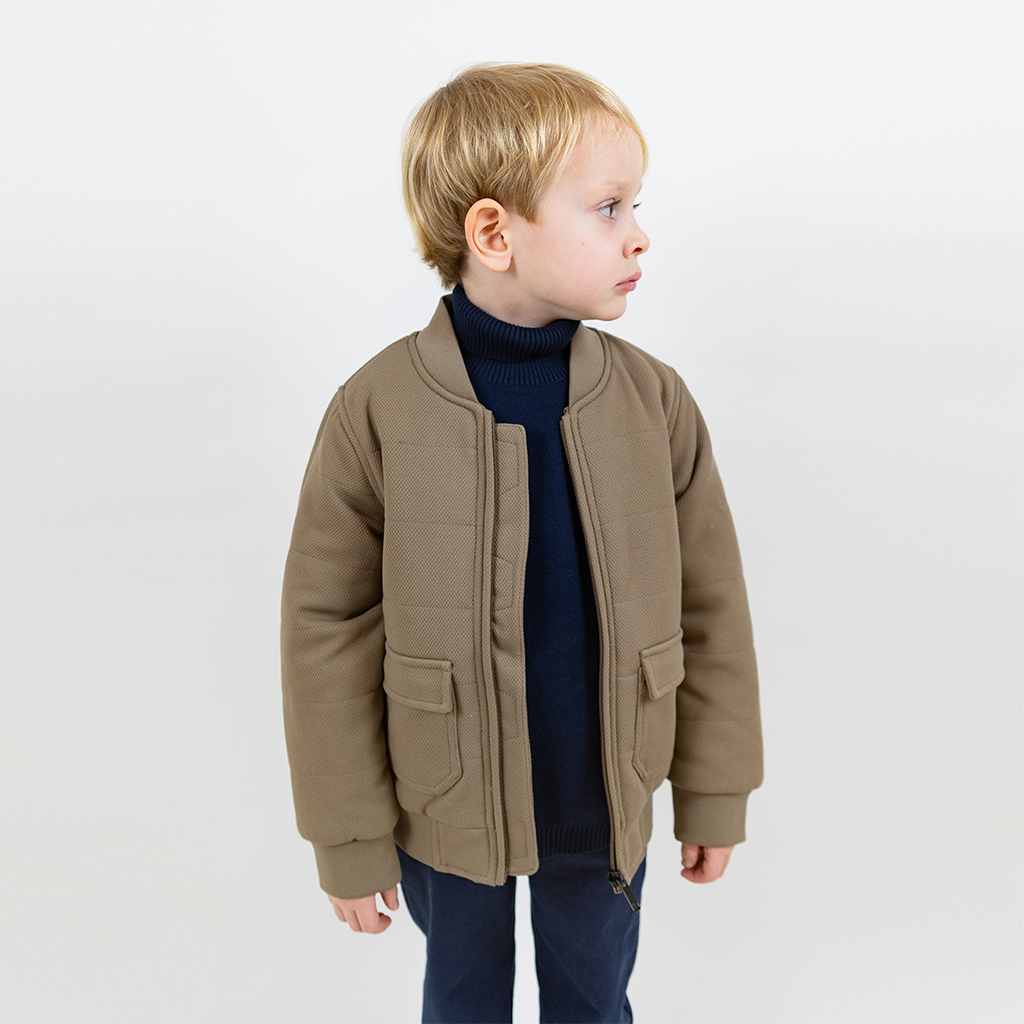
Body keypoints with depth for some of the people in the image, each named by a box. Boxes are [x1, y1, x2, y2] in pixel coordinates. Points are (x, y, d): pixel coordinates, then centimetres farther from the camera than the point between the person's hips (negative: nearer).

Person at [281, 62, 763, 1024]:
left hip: (607, 804, 2)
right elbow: (329, 632, -12)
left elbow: (709, 607, -3)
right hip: (447, 811, -1)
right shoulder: (378, 411, -19)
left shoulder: (655, 400, -12)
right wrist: (350, 838, -5)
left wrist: (714, 792, 4)